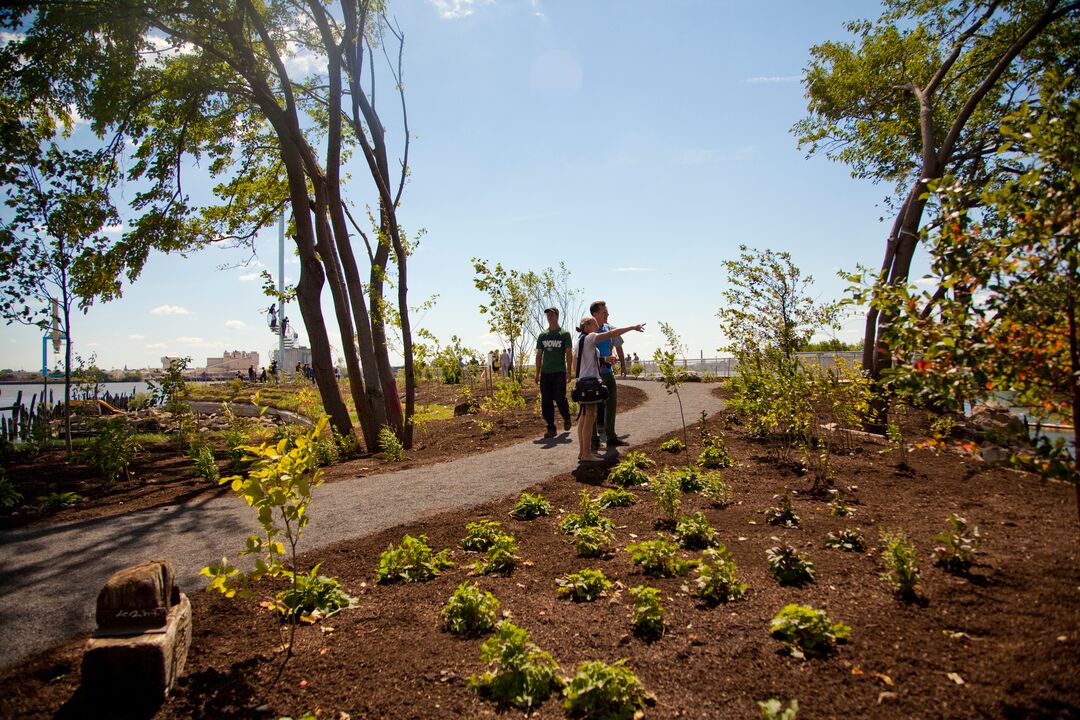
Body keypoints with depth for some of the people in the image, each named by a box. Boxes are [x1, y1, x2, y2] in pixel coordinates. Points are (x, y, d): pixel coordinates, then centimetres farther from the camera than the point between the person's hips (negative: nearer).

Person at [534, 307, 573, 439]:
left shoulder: (564, 334, 2)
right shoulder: (542, 335, 13)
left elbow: (569, 354, -1)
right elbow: (539, 355, 15)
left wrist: (569, 372, -9)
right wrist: (537, 373, 10)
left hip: (559, 372, -4)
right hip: (545, 373, 4)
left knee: (560, 399, -8)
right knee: (546, 403, 1)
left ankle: (566, 418, 22)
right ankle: (551, 428, 9)